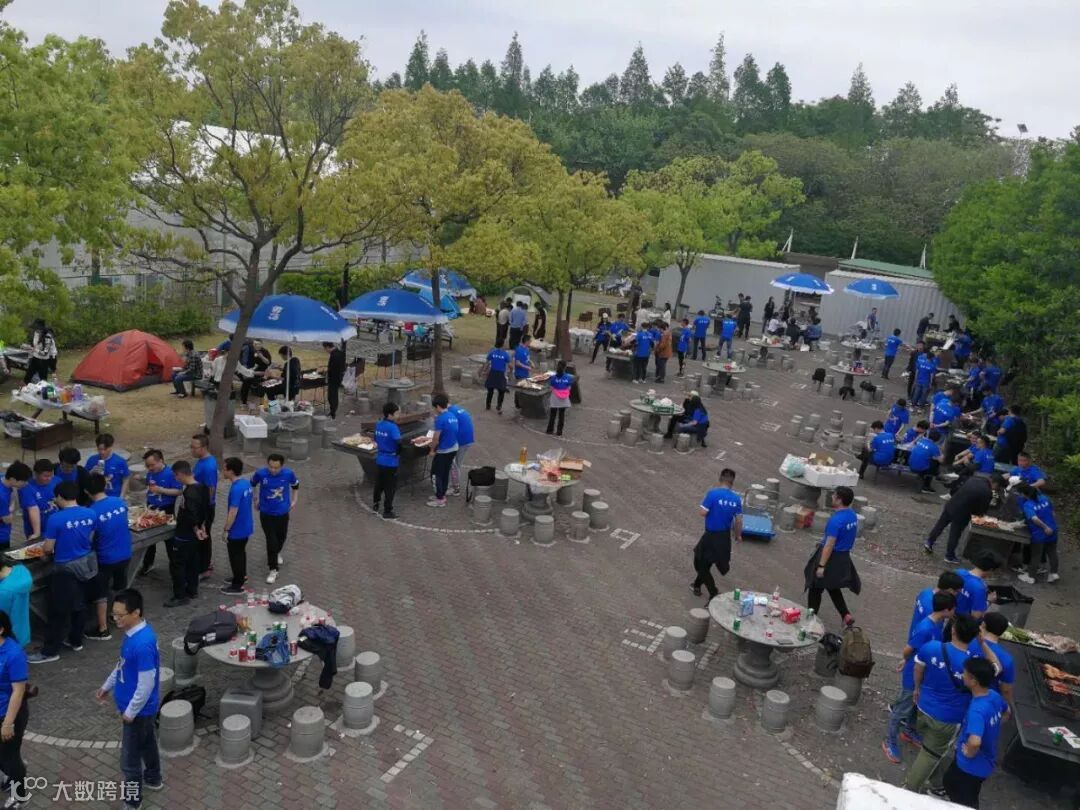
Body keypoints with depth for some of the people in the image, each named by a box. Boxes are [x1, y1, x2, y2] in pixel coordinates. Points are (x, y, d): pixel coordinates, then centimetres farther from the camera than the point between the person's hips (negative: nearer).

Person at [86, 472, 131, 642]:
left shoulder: (92, 512, -21)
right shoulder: (120, 502, -5)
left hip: (105, 558, -6)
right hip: (125, 555, 6)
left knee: (100, 594, 9)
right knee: (121, 588, 26)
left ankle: (103, 630, 16)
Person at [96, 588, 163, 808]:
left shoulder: (143, 643, -35)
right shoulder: (133, 632, -4)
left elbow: (146, 685, -28)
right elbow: (123, 664, 14)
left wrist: (130, 712, -18)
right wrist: (107, 686, 20)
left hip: (138, 709, -9)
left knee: (129, 759, 8)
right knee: (147, 742, 29)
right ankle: (153, 779, 50)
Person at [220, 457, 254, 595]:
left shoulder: (236, 489, -28)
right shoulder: (246, 483, 1)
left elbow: (233, 512, -26)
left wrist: (226, 529, -17)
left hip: (237, 530, -9)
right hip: (246, 527, 9)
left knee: (235, 556, 5)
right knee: (241, 552, 24)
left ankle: (237, 586, 17)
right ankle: (241, 576, 41)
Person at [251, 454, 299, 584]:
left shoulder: (288, 474, -18)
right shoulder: (260, 473, -21)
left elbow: (295, 486, 4)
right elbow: (252, 485, 2)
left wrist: (294, 501, 0)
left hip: (282, 512, 2)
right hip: (266, 513, -2)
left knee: (281, 537, 21)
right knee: (271, 541, -4)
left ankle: (277, 553, 54)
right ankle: (273, 570, 11)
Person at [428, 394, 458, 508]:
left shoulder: (440, 419, -21)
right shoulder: (453, 416, 4)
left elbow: (436, 438, -20)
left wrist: (432, 448, -2)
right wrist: (434, 443, 20)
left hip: (443, 451, -8)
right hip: (453, 448, 8)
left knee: (436, 474, 4)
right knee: (445, 473, 18)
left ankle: (440, 499, 8)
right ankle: (442, 495, 29)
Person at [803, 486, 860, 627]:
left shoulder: (836, 520, -27)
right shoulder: (853, 515, -1)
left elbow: (829, 545, -25)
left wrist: (821, 565, -20)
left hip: (832, 557, -8)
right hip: (844, 557, 8)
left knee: (816, 588, 9)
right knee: (833, 588, 24)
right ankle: (846, 615, 18)